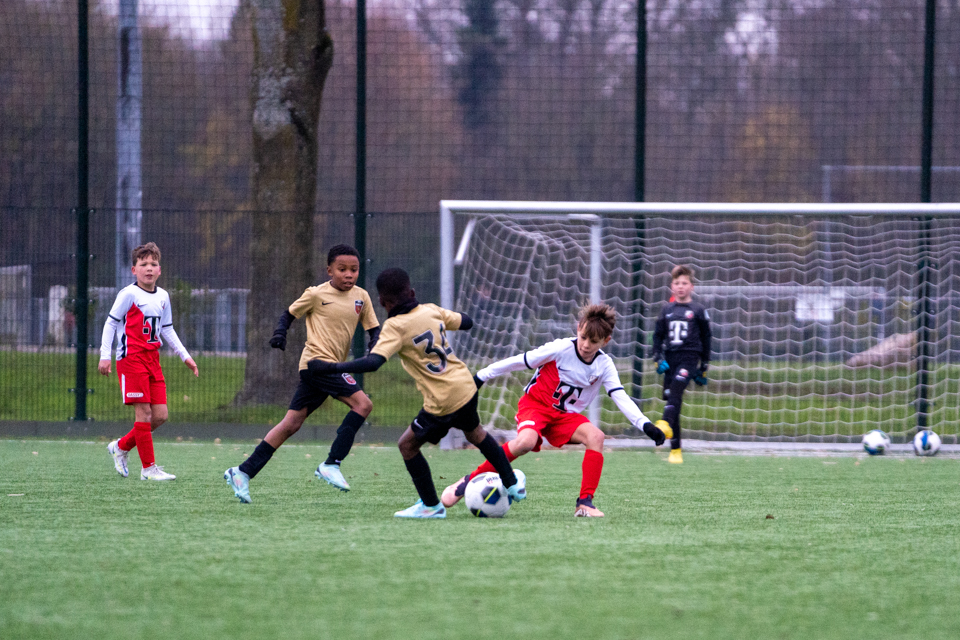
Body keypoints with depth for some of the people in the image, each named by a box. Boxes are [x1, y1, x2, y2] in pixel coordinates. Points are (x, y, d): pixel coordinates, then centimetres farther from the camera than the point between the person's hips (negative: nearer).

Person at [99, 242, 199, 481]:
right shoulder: (129, 294, -7)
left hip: (152, 358, 7)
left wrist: (185, 356, 19)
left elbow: (167, 330, 23)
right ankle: (148, 468, -5)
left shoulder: (163, 296, 13)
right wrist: (105, 356, -11)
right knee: (143, 412, -9)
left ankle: (121, 447, 21)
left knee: (160, 415, 2)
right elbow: (110, 323, -4)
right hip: (132, 358, -7)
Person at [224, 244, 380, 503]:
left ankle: (243, 472, 7)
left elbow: (373, 328, 16)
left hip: (332, 367, 6)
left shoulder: (361, 297, 10)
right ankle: (331, 464, -15)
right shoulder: (317, 294, -5)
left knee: (291, 423, 5)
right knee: (362, 404, -18)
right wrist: (280, 332, -12)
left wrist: (375, 344, -5)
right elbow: (290, 314, 6)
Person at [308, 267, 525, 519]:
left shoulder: (395, 327, -17)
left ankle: (431, 506, 16)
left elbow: (373, 362, -29)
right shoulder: (432, 311, 0)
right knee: (475, 432, 33)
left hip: (443, 402, -7)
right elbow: (466, 322, 16)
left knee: (408, 445, 11)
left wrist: (330, 367, -26)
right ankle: (512, 485, 43)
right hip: (467, 387, 7)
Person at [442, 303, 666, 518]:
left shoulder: (604, 365, -6)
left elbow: (621, 397, -9)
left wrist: (645, 424, -22)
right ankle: (471, 480, -20)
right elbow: (519, 362, -13)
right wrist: (480, 377, -10)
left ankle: (585, 503, -21)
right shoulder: (561, 349, -18)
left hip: (566, 416, 4)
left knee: (595, 436, -25)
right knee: (526, 441, -35)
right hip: (535, 404, -4)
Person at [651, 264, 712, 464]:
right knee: (671, 397, 1)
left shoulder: (697, 310, 4)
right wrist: (658, 358, 1)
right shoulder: (667, 310, 13)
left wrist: (704, 367, 7)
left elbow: (706, 339, 8)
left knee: (676, 388, -29)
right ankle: (675, 450, 6)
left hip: (689, 356, -4)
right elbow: (658, 335, 16)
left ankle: (666, 424, -50)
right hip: (670, 358, 4)